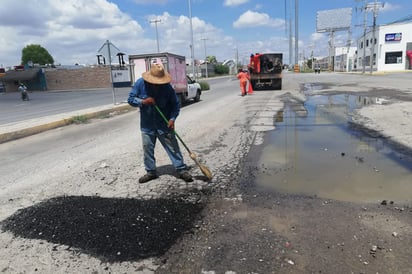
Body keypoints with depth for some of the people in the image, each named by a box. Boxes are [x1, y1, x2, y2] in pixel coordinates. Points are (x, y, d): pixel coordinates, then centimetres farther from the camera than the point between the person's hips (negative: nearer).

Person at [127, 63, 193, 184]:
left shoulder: (167, 87, -12)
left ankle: (181, 170, 12)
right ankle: (151, 171, 27)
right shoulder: (140, 83, -9)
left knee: (172, 147, 3)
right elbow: (130, 99, -3)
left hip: (164, 124, -2)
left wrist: (172, 118, -19)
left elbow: (175, 104, -5)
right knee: (147, 148, 11)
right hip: (147, 125, 2)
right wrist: (143, 102, -21)